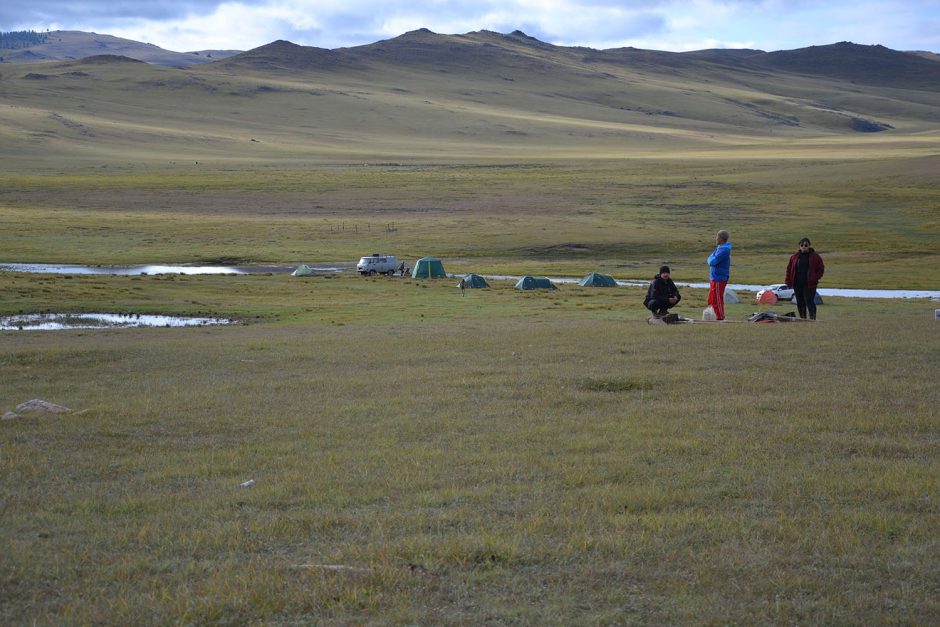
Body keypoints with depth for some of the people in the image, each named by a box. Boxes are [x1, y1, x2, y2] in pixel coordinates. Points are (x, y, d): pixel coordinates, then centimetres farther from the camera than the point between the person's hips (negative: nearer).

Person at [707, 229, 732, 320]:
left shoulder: (723, 250, -20)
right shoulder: (720, 248, 13)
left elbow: (712, 262, -23)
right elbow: (710, 260, 19)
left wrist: (710, 258, -5)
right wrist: (711, 259, 0)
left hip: (719, 279, -10)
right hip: (714, 278, 10)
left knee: (717, 300, -3)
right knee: (712, 299, 17)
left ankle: (720, 317, 4)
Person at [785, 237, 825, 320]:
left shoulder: (815, 256, 1)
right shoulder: (795, 256, 10)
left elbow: (821, 269, 2)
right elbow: (789, 269, 13)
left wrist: (815, 279, -9)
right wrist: (788, 281, 5)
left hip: (809, 284, -4)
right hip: (797, 284, 4)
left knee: (809, 302, -12)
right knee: (800, 303, 9)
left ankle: (812, 318, -8)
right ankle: (802, 319, 19)